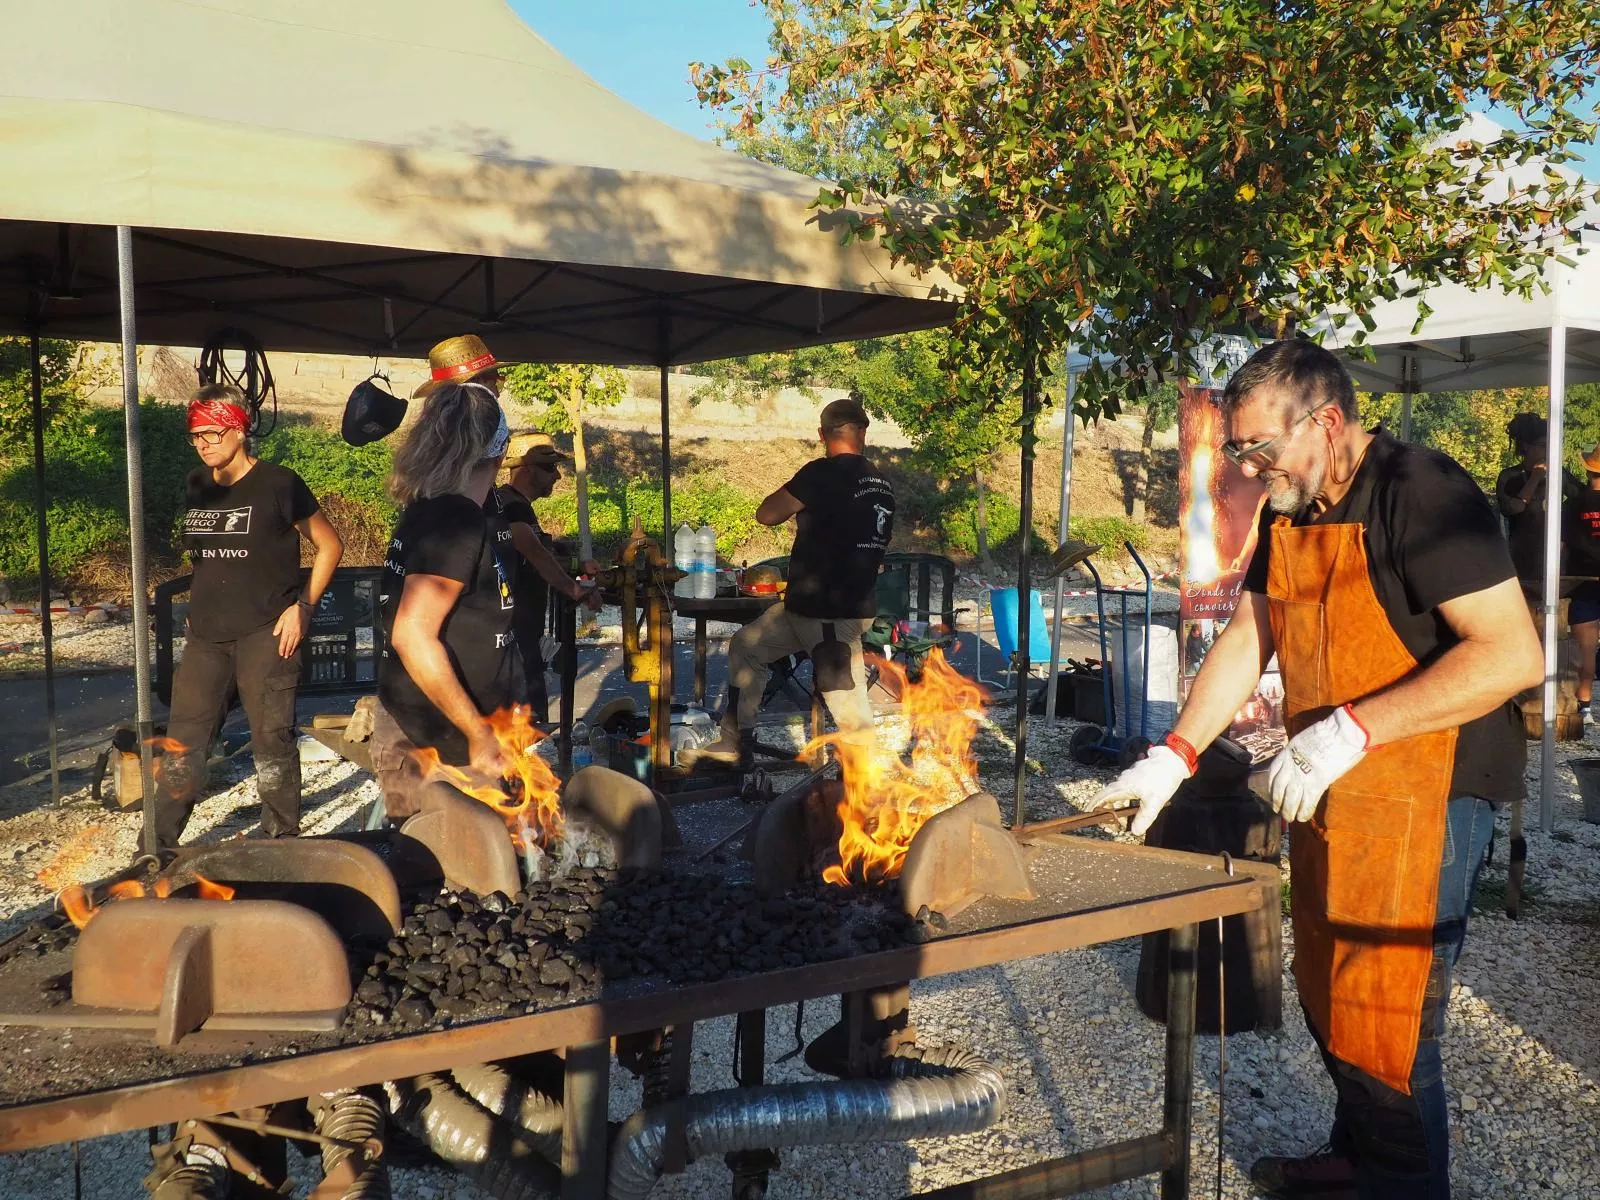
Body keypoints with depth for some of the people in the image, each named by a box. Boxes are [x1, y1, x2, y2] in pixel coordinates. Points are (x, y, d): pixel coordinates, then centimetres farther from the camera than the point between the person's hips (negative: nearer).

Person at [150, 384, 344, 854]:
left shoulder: (278, 484, -8)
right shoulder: (195, 485, 9)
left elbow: (329, 546, -3)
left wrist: (303, 606, -10)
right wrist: (200, 607, 15)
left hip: (266, 633, -5)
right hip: (206, 635, 5)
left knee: (272, 741, 1)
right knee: (182, 742, 7)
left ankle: (282, 844, 14)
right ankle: (158, 845, 18)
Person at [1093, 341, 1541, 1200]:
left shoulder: (1421, 493, -18)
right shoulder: (1289, 510, 8)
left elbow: (1513, 652, -25)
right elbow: (1248, 637, 12)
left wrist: (1352, 729, -30)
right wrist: (1174, 756, 4)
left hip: (1423, 792, -8)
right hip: (1326, 793, 8)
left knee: (1385, 1018, -3)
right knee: (1326, 994, 18)